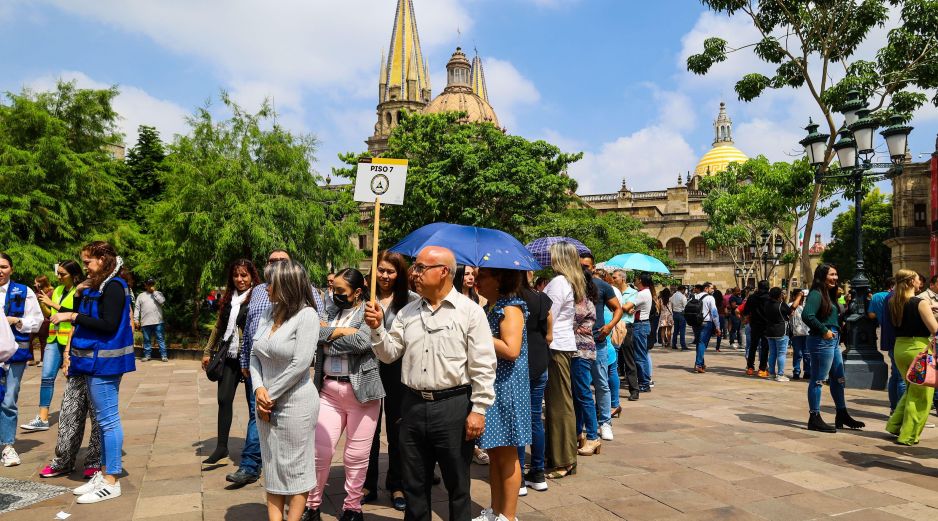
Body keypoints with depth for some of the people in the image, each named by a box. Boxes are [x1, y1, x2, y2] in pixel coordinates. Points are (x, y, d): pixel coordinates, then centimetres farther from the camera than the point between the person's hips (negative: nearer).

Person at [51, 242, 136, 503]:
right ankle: (104, 473, 24)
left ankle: (111, 482, 3)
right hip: (95, 359, 10)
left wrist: (73, 316, -15)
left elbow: (108, 325, -20)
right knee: (104, 419, 15)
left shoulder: (113, 286, -13)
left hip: (105, 360, -10)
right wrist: (80, 295, 5)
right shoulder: (98, 287, 15)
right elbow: (86, 319, 15)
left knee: (108, 420, -4)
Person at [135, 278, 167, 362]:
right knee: (147, 340, 8)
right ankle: (147, 356, 17)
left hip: (157, 321, -1)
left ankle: (164, 356, -2)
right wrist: (136, 320, 0)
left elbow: (162, 301, -11)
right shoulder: (141, 295, 12)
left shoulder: (158, 293, 10)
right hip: (145, 322, 1)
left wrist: (154, 292, -7)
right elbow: (137, 308, 8)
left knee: (160, 339, -1)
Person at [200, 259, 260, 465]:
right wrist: (208, 351, 18)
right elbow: (219, 326, 20)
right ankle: (221, 447, 14)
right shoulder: (228, 298, 12)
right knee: (224, 399, 4)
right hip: (229, 355, 6)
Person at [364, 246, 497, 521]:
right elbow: (389, 354, 12)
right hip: (413, 405, 5)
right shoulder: (407, 313, 9)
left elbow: (483, 366, -9)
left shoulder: (470, 312, -7)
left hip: (454, 406, -5)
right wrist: (377, 328, -4)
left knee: (457, 485, 9)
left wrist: (478, 410, -12)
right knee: (414, 485, 17)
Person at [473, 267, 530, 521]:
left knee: (507, 455, 2)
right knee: (494, 452, 15)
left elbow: (511, 350, -24)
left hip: (506, 388, -9)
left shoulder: (511, 308, -13)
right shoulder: (489, 307, 13)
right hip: (490, 386, 9)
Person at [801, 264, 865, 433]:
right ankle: (814, 418, 4)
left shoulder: (829, 295, 17)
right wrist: (824, 331, -20)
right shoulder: (816, 294, -13)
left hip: (833, 341, 10)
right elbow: (807, 315, -27)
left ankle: (842, 416, 28)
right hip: (821, 341, -10)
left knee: (838, 379, 17)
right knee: (818, 380, -3)